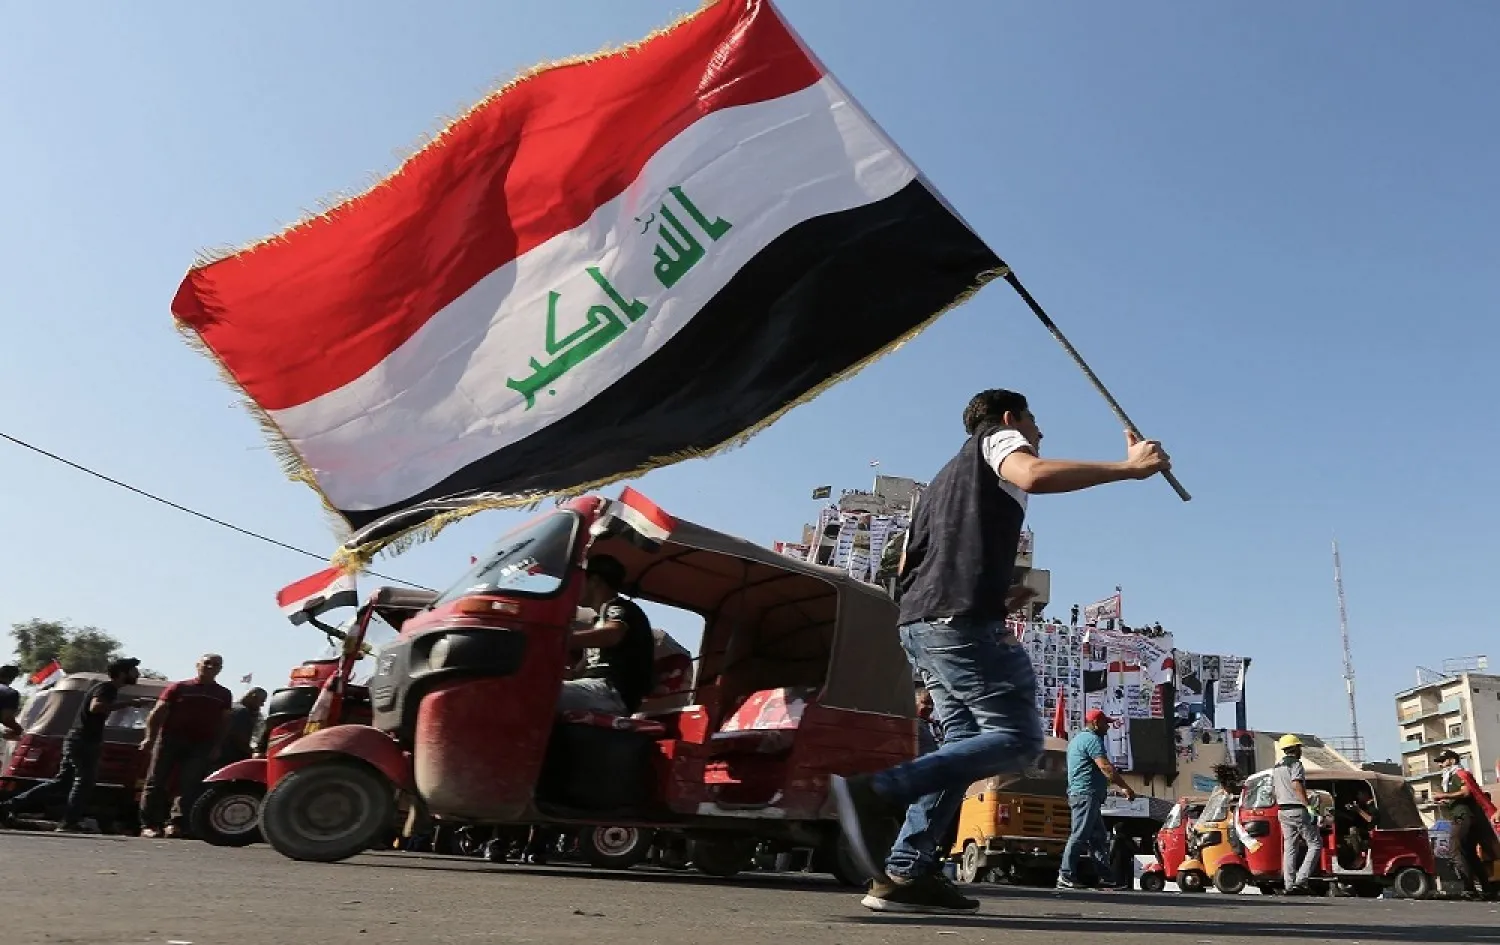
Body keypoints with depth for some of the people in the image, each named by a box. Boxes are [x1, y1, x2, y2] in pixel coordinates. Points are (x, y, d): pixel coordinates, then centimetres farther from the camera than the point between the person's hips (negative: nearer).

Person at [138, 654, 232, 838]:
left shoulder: (224, 695, 14)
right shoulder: (179, 688, 8)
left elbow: (224, 723, 13)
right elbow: (157, 713, 3)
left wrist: (217, 746, 2)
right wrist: (149, 737, -8)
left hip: (200, 746, 1)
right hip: (170, 740, -1)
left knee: (190, 786, -7)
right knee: (156, 782, -2)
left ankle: (178, 824, -6)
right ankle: (149, 824, 3)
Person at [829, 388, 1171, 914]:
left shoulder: (949, 475, 33)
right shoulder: (999, 439, 9)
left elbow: (906, 565, 29)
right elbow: (1032, 476, -18)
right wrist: (1128, 467, -13)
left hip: (919, 623, 9)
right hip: (962, 619, -9)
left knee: (965, 741, 10)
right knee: (1018, 739, -10)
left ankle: (904, 873, 1)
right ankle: (877, 790, -23)